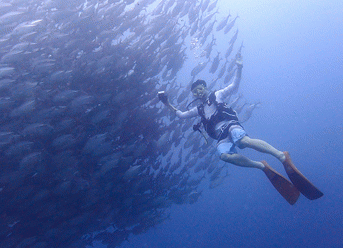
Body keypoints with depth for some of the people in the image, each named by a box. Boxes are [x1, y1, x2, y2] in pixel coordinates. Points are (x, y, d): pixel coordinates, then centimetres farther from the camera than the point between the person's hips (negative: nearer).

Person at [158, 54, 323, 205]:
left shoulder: (217, 96, 20)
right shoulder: (199, 109, 32)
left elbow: (234, 85, 11)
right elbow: (181, 115, 34)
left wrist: (239, 68, -1)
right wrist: (169, 105, 24)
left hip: (230, 125, -3)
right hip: (221, 136, 3)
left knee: (244, 140, -38)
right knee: (224, 155, -32)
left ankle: (282, 156, -37)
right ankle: (262, 166, -27)